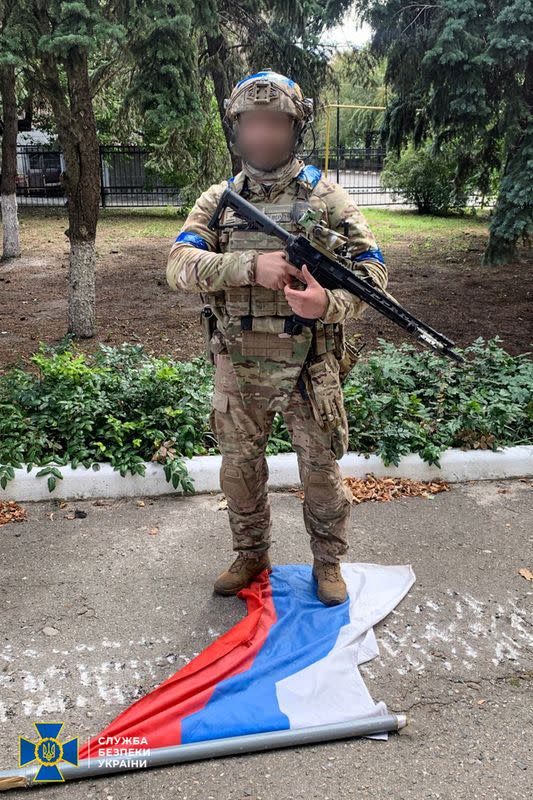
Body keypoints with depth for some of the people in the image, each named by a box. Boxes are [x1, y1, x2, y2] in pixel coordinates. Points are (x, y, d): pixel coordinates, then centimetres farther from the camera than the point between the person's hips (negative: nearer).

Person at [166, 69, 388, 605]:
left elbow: (371, 269, -6)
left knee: (321, 471, 10)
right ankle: (251, 555, 38)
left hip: (309, 367, -2)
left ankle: (327, 562, 32)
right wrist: (251, 265, -27)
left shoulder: (327, 197, -2)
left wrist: (329, 302, -28)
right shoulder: (217, 201, 3)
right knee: (240, 469, 15)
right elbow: (179, 266, -11)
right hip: (238, 370, 2)